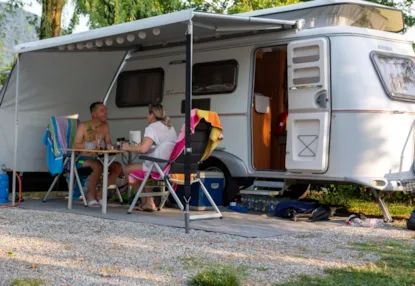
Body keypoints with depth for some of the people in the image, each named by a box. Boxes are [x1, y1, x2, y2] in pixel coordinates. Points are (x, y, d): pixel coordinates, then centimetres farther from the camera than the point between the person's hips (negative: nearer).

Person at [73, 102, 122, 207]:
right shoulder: (83, 126, -7)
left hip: (96, 159, 6)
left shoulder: (105, 126, 8)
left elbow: (108, 144, 12)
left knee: (118, 167, -15)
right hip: (83, 160, -6)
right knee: (98, 166, -36)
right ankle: (91, 196, -18)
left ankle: (100, 194, -6)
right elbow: (75, 145, -13)